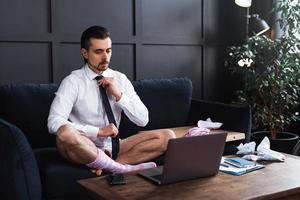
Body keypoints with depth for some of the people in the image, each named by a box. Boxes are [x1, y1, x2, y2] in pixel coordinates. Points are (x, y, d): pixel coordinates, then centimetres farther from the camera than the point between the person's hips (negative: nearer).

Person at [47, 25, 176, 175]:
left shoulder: (120, 79, 6)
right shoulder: (73, 82, -7)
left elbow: (143, 120, 2)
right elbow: (54, 123, -20)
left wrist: (119, 95, -11)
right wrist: (99, 131, -21)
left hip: (113, 146, 4)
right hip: (85, 149, -4)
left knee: (167, 136, -12)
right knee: (65, 133, -38)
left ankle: (105, 163, -20)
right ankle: (122, 167, -22)